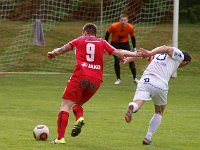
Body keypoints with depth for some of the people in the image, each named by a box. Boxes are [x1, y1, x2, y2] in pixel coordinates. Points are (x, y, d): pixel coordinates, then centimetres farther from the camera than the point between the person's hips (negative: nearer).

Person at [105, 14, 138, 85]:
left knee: (131, 60, -6)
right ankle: (118, 79, 2)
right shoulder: (114, 26, -24)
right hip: (115, 43, -2)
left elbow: (132, 37, 0)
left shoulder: (130, 27, -18)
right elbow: (107, 33, -8)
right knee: (117, 60, -13)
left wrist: (134, 48, 1)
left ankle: (135, 78, 5)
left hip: (125, 43, 2)